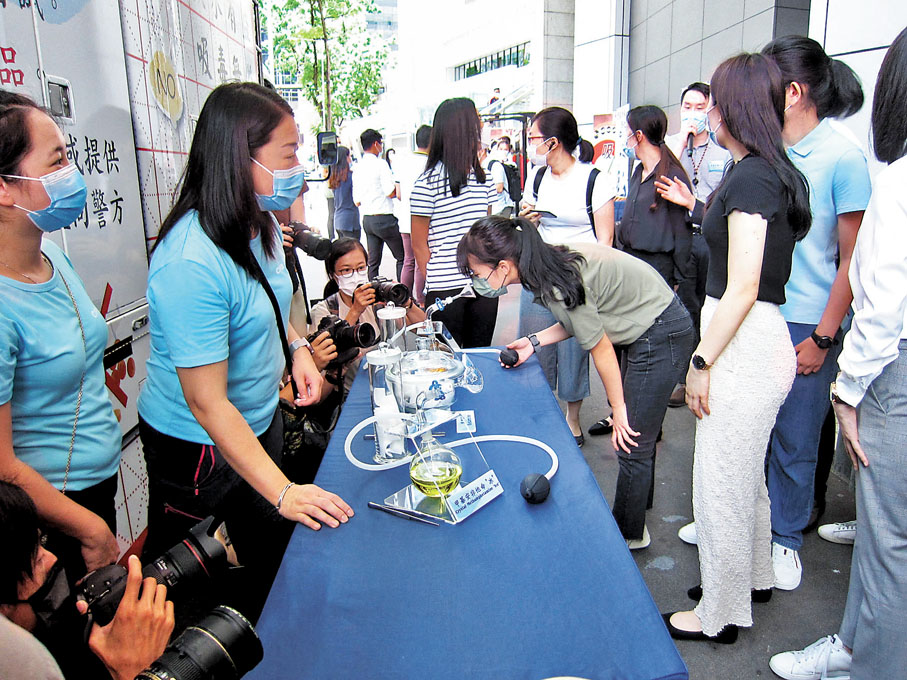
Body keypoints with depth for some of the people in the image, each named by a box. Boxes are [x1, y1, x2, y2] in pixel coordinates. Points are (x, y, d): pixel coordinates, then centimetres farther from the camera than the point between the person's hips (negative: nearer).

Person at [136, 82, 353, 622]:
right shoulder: (192, 263, -32)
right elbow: (207, 402, -30)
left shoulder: (261, 224, -5)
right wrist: (282, 491, -29)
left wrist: (297, 346, -2)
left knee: (272, 552, 24)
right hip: (198, 445, -8)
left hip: (261, 419, 9)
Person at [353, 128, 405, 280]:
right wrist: (398, 186, 2)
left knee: (373, 261, 10)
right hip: (384, 218, -7)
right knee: (402, 257, 3)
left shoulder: (358, 168, 10)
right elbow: (391, 192, -18)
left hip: (367, 220, 7)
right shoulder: (381, 164, -12)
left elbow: (357, 201, 12)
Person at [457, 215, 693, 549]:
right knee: (637, 432, 18)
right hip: (646, 328, 9)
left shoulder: (557, 285, -30)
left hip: (663, 336, -9)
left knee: (633, 445, 2)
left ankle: (627, 534, 22)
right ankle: (635, 513, 35)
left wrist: (618, 408, -6)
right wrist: (534, 341, -2)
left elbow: (601, 349, -19)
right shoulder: (549, 262, -4)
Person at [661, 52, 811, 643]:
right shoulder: (774, 172, 12)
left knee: (720, 484, 3)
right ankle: (754, 577, 43)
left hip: (745, 347, -10)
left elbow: (742, 289, -22)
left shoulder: (750, 178, -18)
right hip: (760, 341, 10)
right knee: (747, 474, 23)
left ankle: (720, 616, 21)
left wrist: (702, 362, -16)